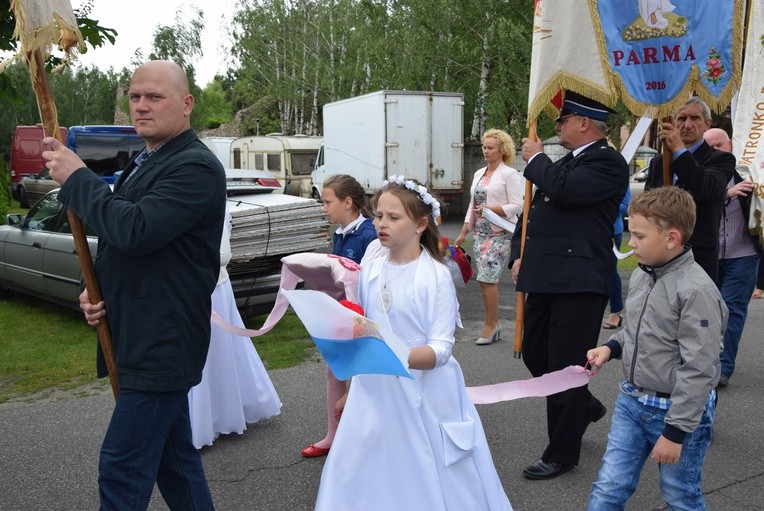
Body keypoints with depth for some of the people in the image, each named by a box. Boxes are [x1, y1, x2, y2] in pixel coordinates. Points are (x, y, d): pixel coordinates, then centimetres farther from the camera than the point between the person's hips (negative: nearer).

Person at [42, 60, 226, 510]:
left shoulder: (196, 167, -15)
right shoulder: (145, 164, 14)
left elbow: (136, 231, -28)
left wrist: (76, 177, -15)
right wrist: (96, 288, 5)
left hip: (162, 348, -9)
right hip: (141, 339, 10)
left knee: (122, 471, -3)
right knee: (174, 460, 19)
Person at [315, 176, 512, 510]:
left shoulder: (436, 275, -13)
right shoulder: (370, 272, 3)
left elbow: (441, 349, -18)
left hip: (423, 394, -5)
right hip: (374, 391, 5)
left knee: (427, 482, 6)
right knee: (360, 478, 13)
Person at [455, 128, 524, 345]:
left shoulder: (510, 174, -5)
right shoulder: (479, 174, 16)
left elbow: (517, 206, -11)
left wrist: (491, 209, -20)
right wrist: (463, 233, 16)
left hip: (499, 233, -7)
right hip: (480, 232, 7)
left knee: (487, 278, -12)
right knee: (485, 279, 7)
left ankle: (490, 324, -1)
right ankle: (493, 323, 16)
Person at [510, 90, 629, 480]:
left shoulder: (607, 162, -10)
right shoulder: (565, 163, 18)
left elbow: (564, 189, -26)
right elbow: (537, 209, 21)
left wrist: (536, 159, -8)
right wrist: (520, 256, 9)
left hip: (579, 282, -9)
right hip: (546, 278, 9)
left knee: (566, 365, 0)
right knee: (534, 354, 16)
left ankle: (561, 454, 14)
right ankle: (585, 407, 41)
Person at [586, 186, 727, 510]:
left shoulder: (696, 290, -22)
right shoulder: (640, 275, 2)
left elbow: (698, 370, -22)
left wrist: (675, 432, -19)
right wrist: (612, 347, 0)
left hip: (679, 409, -6)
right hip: (631, 401, 7)